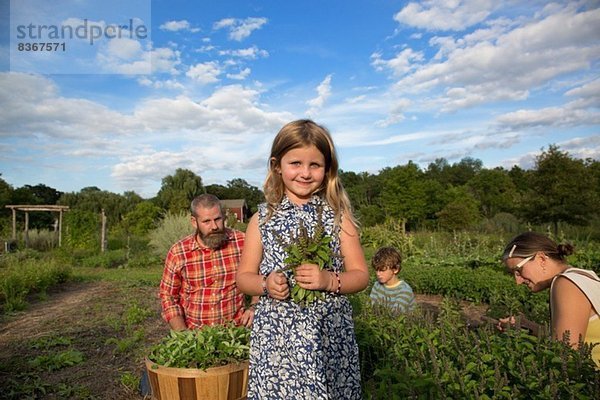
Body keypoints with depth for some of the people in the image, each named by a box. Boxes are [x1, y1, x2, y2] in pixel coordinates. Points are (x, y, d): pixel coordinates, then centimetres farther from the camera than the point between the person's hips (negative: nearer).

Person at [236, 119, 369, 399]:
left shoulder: (338, 217, 0)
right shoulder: (262, 219, 2)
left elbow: (360, 275, 2)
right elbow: (244, 277, 7)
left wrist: (330, 281, -17)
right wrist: (266, 284, -13)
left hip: (330, 337, 0)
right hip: (275, 337, 1)